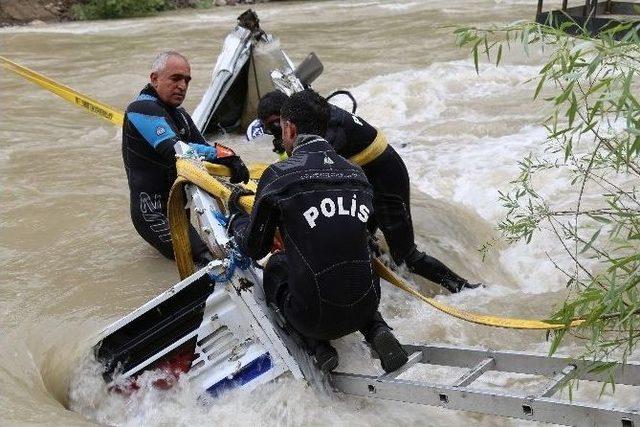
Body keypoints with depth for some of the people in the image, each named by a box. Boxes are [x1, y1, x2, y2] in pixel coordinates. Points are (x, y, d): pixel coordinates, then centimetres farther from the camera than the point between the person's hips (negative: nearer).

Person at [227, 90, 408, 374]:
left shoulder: (278, 176, -8)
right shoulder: (357, 174, 5)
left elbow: (254, 249, 3)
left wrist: (236, 214, 23)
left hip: (314, 317, -3)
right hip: (365, 308, 4)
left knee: (276, 265, 26)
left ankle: (316, 343, 9)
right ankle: (376, 329, 12)